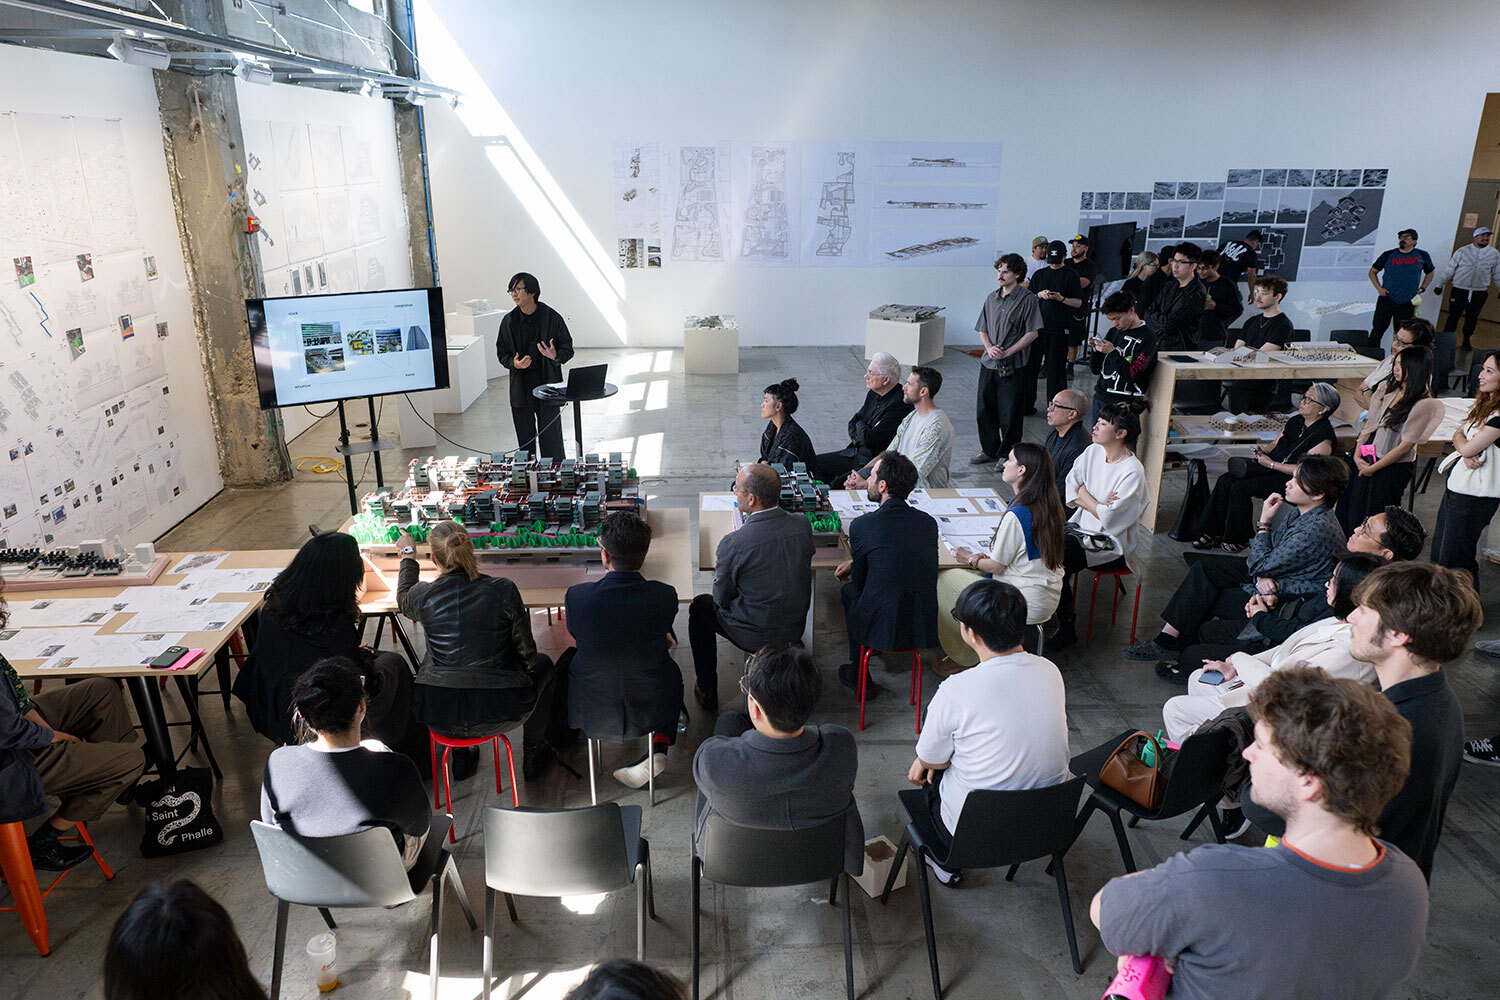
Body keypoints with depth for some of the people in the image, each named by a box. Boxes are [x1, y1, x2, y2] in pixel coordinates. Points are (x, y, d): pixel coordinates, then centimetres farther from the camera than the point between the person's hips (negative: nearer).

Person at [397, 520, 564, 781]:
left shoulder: (423, 595, -11)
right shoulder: (503, 590, -17)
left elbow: (403, 598, 18)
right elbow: (527, 653, -7)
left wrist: (407, 554, 33)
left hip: (438, 716, 3)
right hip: (496, 715, -3)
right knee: (543, 664, 27)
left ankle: (460, 753, 44)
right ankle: (534, 754, 39)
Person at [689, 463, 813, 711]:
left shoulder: (733, 544, -29)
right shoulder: (803, 525, -14)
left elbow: (722, 598, -13)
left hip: (753, 636, -5)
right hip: (796, 629, 5)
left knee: (700, 605, 23)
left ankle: (707, 691, 32)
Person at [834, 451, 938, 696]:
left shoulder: (861, 525, -14)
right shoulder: (928, 522, 1)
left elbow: (859, 581, -1)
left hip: (882, 631, -4)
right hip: (925, 629, 4)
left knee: (849, 590, 28)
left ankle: (859, 678, 38)